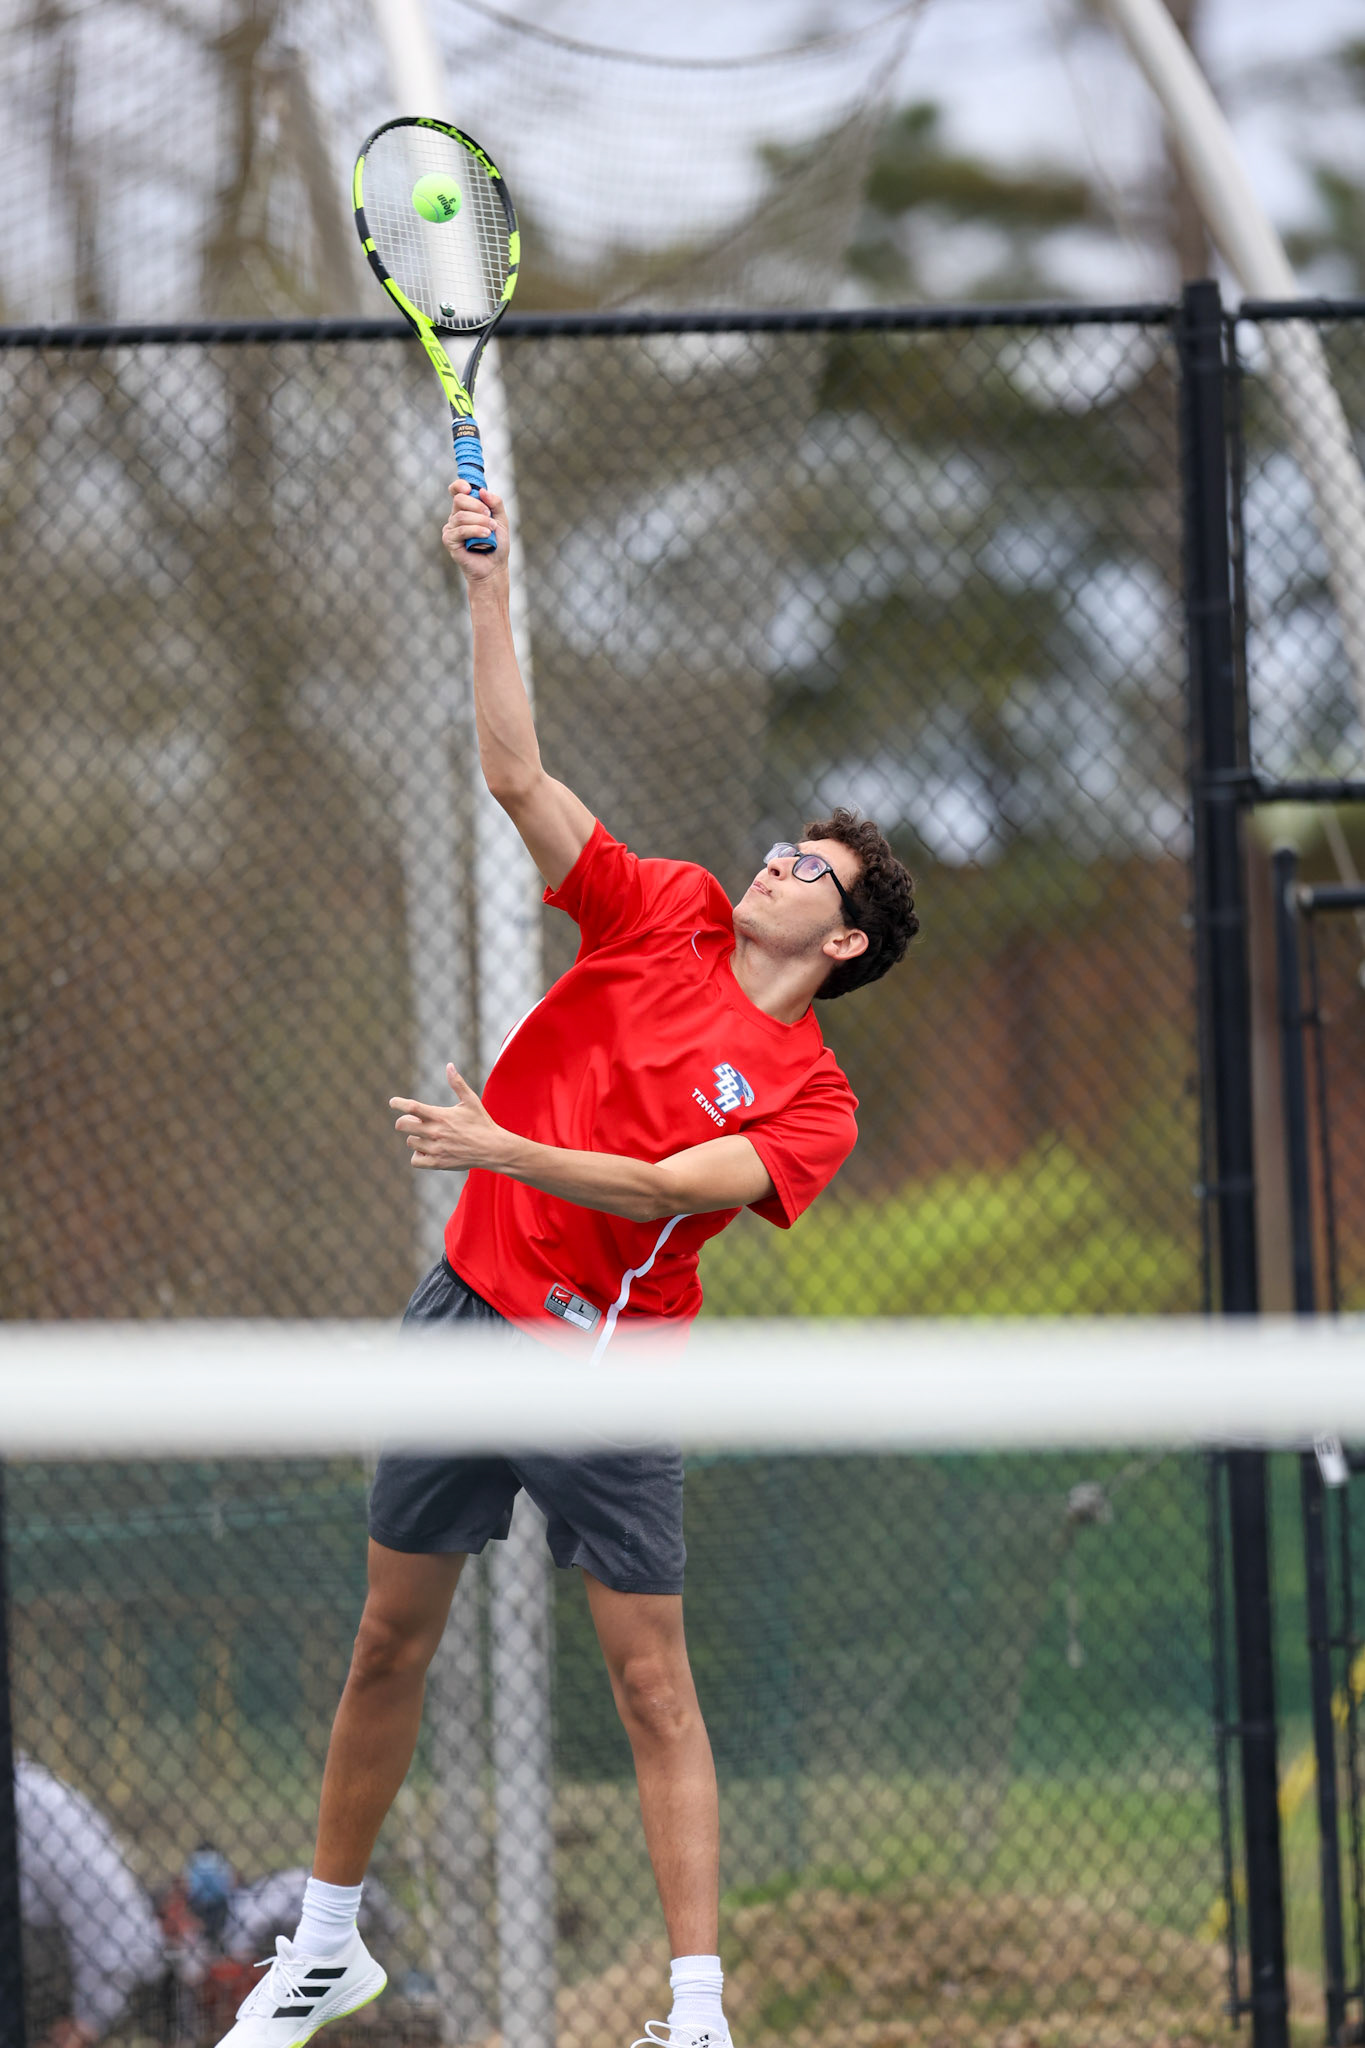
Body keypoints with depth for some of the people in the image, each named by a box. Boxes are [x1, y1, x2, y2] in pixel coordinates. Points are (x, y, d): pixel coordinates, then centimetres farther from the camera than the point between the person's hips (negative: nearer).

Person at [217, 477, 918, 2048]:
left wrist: (499, 1148, -27)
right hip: (470, 1312, 3)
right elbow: (516, 776, 1)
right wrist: (488, 588, -6)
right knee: (392, 1640, 10)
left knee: (652, 1680, -6)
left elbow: (673, 1186, -17)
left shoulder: (810, 1100, -3)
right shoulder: (664, 915, 6)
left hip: (611, 1360, -3)